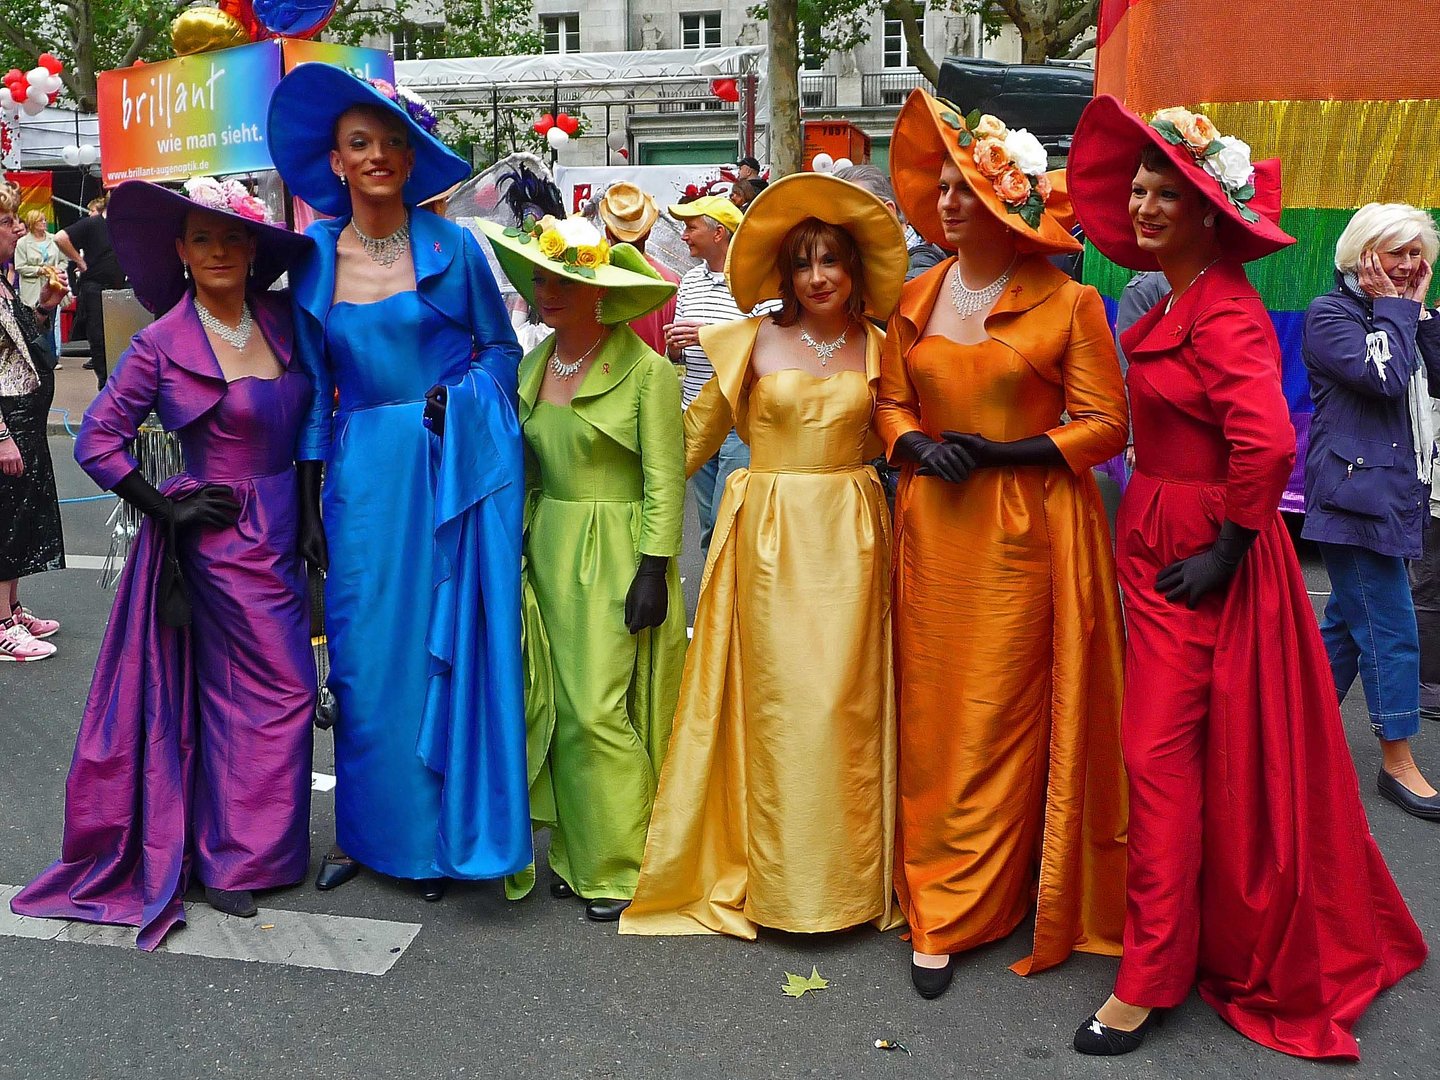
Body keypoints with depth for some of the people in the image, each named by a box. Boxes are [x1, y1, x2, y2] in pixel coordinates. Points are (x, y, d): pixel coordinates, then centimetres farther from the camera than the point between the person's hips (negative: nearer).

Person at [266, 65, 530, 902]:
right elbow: (313, 386, 9)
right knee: (365, 653, 6)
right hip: (365, 472, 2)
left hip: (459, 463, -2)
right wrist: (309, 500, 7)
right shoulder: (314, 258, 5)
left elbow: (502, 346, 8)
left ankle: (449, 834, 18)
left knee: (453, 644, 2)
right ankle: (370, 831, 22)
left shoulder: (452, 246, -2)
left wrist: (462, 394, -11)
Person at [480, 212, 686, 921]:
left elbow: (664, 479, -11)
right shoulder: (533, 366, 9)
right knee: (562, 708, 9)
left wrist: (653, 571, -14)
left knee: (599, 710, -6)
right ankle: (579, 852, 22)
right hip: (548, 549, 6)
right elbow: (526, 465, 15)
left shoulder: (645, 370, -10)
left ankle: (623, 865, 9)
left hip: (615, 556, -6)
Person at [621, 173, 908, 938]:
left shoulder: (874, 348, 9)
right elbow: (695, 432, 8)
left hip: (850, 536, 2)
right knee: (779, 697, -1)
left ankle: (848, 871, 15)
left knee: (844, 698, 0)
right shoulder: (753, 343, 3)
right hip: (772, 534, -1)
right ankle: (782, 876, 11)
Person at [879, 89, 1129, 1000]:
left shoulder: (1066, 304, -5)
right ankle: (938, 904, 21)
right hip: (935, 527, 4)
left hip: (1026, 532, -4)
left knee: (1000, 717, 1)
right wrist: (919, 445, -6)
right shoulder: (917, 299, 9)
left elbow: (1104, 426, -5)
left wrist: (995, 452, -15)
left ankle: (958, 911, 15)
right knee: (932, 713, 6)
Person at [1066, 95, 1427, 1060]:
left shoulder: (1224, 312, -19)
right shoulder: (1176, 303, 11)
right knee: (1210, 753, 19)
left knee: (1161, 755, -4)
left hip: (1200, 557, -9)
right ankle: (1216, 938, 36)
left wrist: (1229, 547, -22)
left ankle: (1151, 980, 8)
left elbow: (1267, 441, -30)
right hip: (1161, 543, 9)